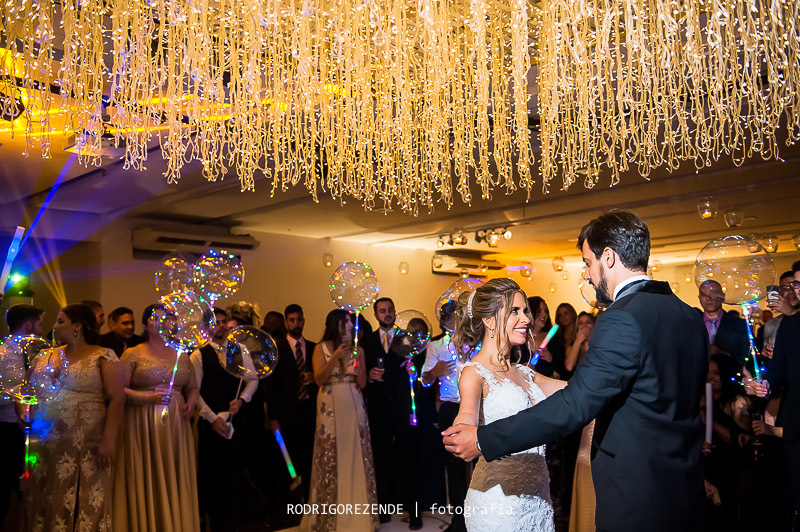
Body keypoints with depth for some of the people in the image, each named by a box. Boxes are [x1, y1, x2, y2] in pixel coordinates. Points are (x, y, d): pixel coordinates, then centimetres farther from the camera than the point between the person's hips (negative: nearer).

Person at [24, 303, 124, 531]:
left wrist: (108, 441, -15)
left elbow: (116, 399, -9)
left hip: (85, 448, -5)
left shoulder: (103, 356, -3)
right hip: (46, 446, 5)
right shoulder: (49, 356, 14)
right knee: (46, 505, 9)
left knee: (85, 505, 0)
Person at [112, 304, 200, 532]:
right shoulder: (133, 354, 3)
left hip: (176, 427, 3)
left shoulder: (181, 355, 13)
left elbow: (192, 387, 18)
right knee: (146, 481, -1)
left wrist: (191, 402, -2)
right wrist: (147, 398, -16)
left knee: (176, 482, 4)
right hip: (143, 426, -3)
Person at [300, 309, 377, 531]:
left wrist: (358, 358, -9)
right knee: (331, 458, 0)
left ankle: (357, 511, 14)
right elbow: (319, 379, -8)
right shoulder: (322, 348, 1)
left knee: (356, 457, 2)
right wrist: (336, 357, -19)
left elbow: (362, 383, 5)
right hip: (330, 407, -2)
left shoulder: (357, 349, 9)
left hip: (354, 406, 3)